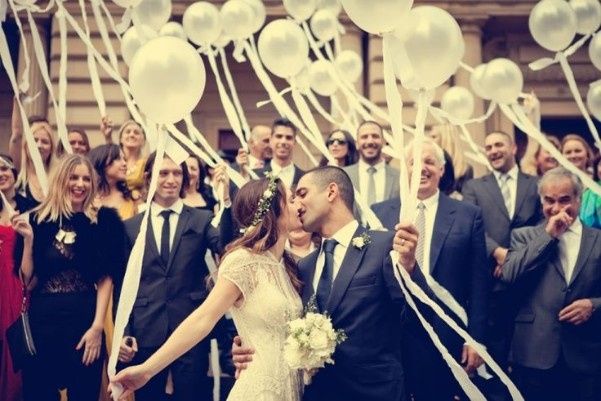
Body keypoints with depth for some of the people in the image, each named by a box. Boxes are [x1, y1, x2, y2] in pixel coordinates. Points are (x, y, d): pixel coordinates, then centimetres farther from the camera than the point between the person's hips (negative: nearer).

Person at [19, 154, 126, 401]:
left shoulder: (103, 221, 1)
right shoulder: (38, 220, 4)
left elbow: (105, 278, 0)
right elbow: (26, 279, 4)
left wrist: (97, 326, -7)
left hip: (85, 320, -1)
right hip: (42, 321, 1)